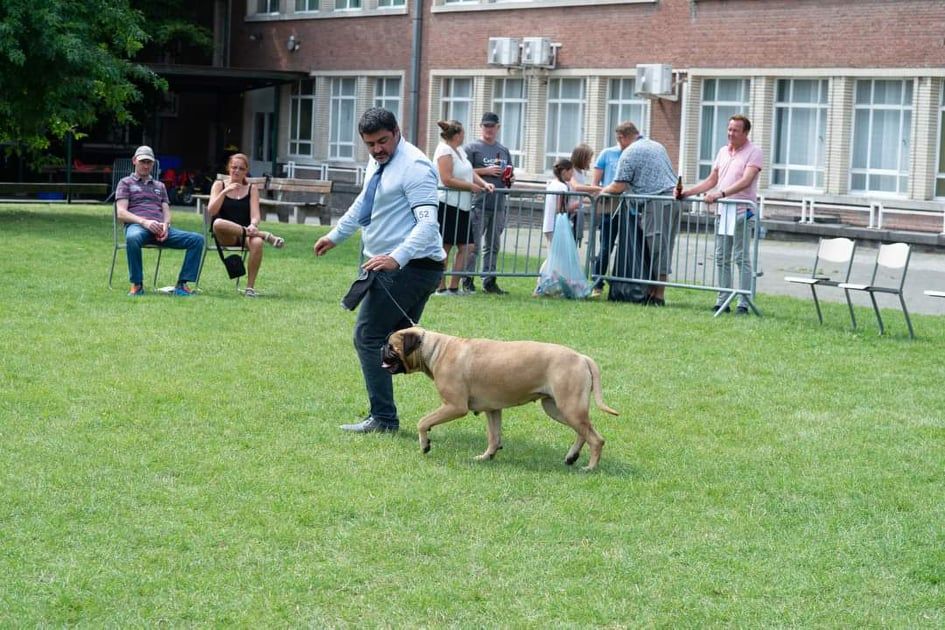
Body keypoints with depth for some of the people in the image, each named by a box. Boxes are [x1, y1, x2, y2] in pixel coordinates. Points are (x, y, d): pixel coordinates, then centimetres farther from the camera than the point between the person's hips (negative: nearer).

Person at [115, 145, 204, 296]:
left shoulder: (159, 186, 32)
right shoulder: (126, 183, 18)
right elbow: (121, 213, 3)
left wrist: (165, 225, -6)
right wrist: (144, 222, -14)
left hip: (160, 228, 4)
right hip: (137, 226, -4)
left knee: (197, 239, -19)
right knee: (133, 238, -44)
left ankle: (182, 284, -22)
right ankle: (136, 285, -29)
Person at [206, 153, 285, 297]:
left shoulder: (252, 189, 11)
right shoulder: (219, 185, 8)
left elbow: (255, 215, -1)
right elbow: (211, 211, -5)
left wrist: (253, 225, -24)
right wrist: (226, 191, -14)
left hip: (244, 233, 1)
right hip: (224, 236, -1)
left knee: (257, 242, -36)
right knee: (218, 223, -38)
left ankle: (250, 287, -26)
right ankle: (264, 235, -31)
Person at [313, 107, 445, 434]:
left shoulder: (414, 167, -16)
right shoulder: (377, 163, 14)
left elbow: (427, 223, -25)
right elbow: (363, 204, 31)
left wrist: (396, 258, -35)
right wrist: (335, 236, 39)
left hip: (410, 267, -10)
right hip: (389, 266, 10)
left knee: (369, 337, -8)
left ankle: (383, 418, -4)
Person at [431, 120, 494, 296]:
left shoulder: (459, 150, 17)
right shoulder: (444, 151, -12)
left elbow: (470, 172, 18)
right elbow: (447, 180, -19)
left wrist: (483, 184, 0)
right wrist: (471, 186, -14)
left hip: (462, 207, 9)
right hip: (447, 206, -9)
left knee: (464, 247, 6)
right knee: (444, 248, -4)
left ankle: (454, 287, 11)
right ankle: (440, 287, 1)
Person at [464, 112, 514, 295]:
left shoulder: (504, 151, 19)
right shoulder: (472, 148, 1)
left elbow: (509, 174, 28)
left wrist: (510, 180, 5)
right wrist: (486, 171, -14)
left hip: (499, 204, 6)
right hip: (478, 203, -6)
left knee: (493, 245, 9)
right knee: (474, 245, -7)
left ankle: (489, 280, 14)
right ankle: (467, 279, 0)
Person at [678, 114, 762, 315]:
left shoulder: (753, 153, -6)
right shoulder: (723, 152, 15)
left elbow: (746, 181, -19)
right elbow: (711, 180, 20)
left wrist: (721, 194, -29)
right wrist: (687, 192, 9)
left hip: (741, 212, -7)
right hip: (723, 212, 7)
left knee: (742, 259, -5)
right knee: (721, 258, 8)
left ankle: (744, 303, -3)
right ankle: (722, 301, 13)